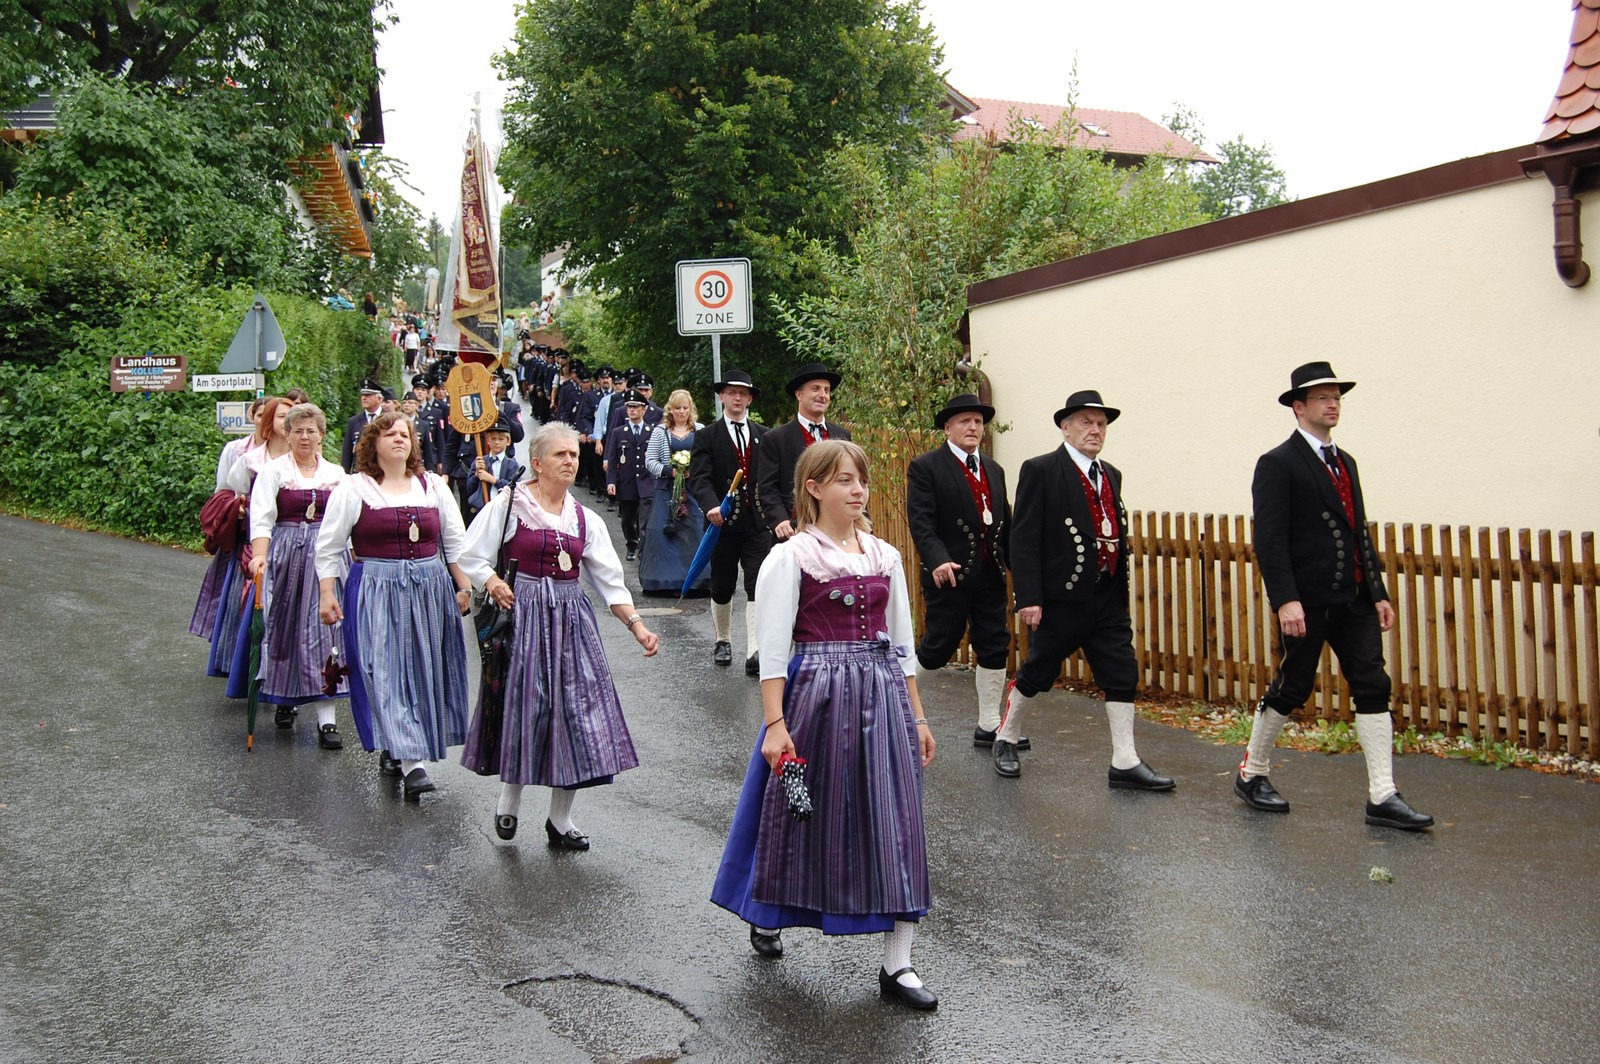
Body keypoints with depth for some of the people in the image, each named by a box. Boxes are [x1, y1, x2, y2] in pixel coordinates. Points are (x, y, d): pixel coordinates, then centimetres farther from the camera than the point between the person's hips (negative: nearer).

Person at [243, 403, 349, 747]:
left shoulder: (336, 474, 11)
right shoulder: (273, 471, 2)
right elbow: (262, 519, -8)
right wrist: (259, 556, -22)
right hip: (286, 554, -1)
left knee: (324, 629, -5)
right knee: (285, 628, 6)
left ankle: (326, 718, -7)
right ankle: (284, 699, 28)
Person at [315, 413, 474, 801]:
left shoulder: (433, 487, 11)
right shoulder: (353, 489, 1)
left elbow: (456, 543, 14)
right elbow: (328, 547, 2)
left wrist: (465, 587, 6)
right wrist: (327, 594, -5)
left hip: (430, 592, 4)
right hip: (375, 592, -4)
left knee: (424, 672, 7)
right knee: (386, 673, -12)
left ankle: (392, 751, 25)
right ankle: (411, 763, -15)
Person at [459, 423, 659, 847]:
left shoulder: (586, 520, 10)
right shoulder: (509, 505, -1)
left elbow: (610, 581, 9)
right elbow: (470, 557, 1)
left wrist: (636, 624, -1)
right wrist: (494, 584, -16)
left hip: (571, 619, 4)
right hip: (523, 615, -4)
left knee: (577, 710, -1)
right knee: (523, 704, -2)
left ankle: (560, 819, 11)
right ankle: (509, 801, 24)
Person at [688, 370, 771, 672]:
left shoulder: (764, 436, 10)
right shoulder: (707, 436, 2)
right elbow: (699, 478, -10)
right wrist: (711, 506, -28)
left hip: (758, 523, 1)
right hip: (723, 522, -1)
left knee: (758, 588, -8)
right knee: (722, 589, 13)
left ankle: (754, 653, -10)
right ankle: (722, 642, 33)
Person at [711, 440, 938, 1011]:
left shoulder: (885, 556, 8)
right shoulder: (790, 557, -7)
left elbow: (900, 642, 13)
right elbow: (772, 648, -10)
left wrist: (916, 717, 11)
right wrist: (775, 724, -17)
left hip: (882, 693, 4)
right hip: (817, 692, -4)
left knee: (896, 822, 1)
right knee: (803, 811, 10)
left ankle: (897, 964, 9)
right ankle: (768, 915, 40)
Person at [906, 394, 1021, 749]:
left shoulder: (993, 469, 16)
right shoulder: (926, 467, -5)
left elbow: (1006, 524, 17)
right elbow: (921, 522, -15)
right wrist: (938, 560, -29)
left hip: (991, 574, 7)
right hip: (949, 574, -6)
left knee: (994, 650, 6)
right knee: (937, 649, 0)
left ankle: (989, 726, 16)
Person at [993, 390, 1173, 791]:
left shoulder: (1111, 475, 13)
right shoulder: (1041, 471, -8)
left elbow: (1117, 536, 16)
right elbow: (1024, 538, -13)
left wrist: (1121, 592, 13)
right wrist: (1029, 598, -18)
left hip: (1108, 597, 6)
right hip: (1062, 597, -6)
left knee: (1123, 676, 3)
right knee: (1036, 672, 8)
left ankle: (1125, 763, 9)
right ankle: (1006, 739, 28)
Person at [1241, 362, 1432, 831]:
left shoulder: (1344, 462, 17)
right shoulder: (1278, 464, -7)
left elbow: (1359, 532, 19)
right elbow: (1270, 539, -15)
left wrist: (1378, 592, 13)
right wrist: (1285, 600, -22)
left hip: (1353, 599, 7)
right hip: (1308, 599, -7)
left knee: (1373, 687, 1)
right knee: (1291, 688, 2)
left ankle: (1382, 796, 4)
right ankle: (1251, 774, 21)